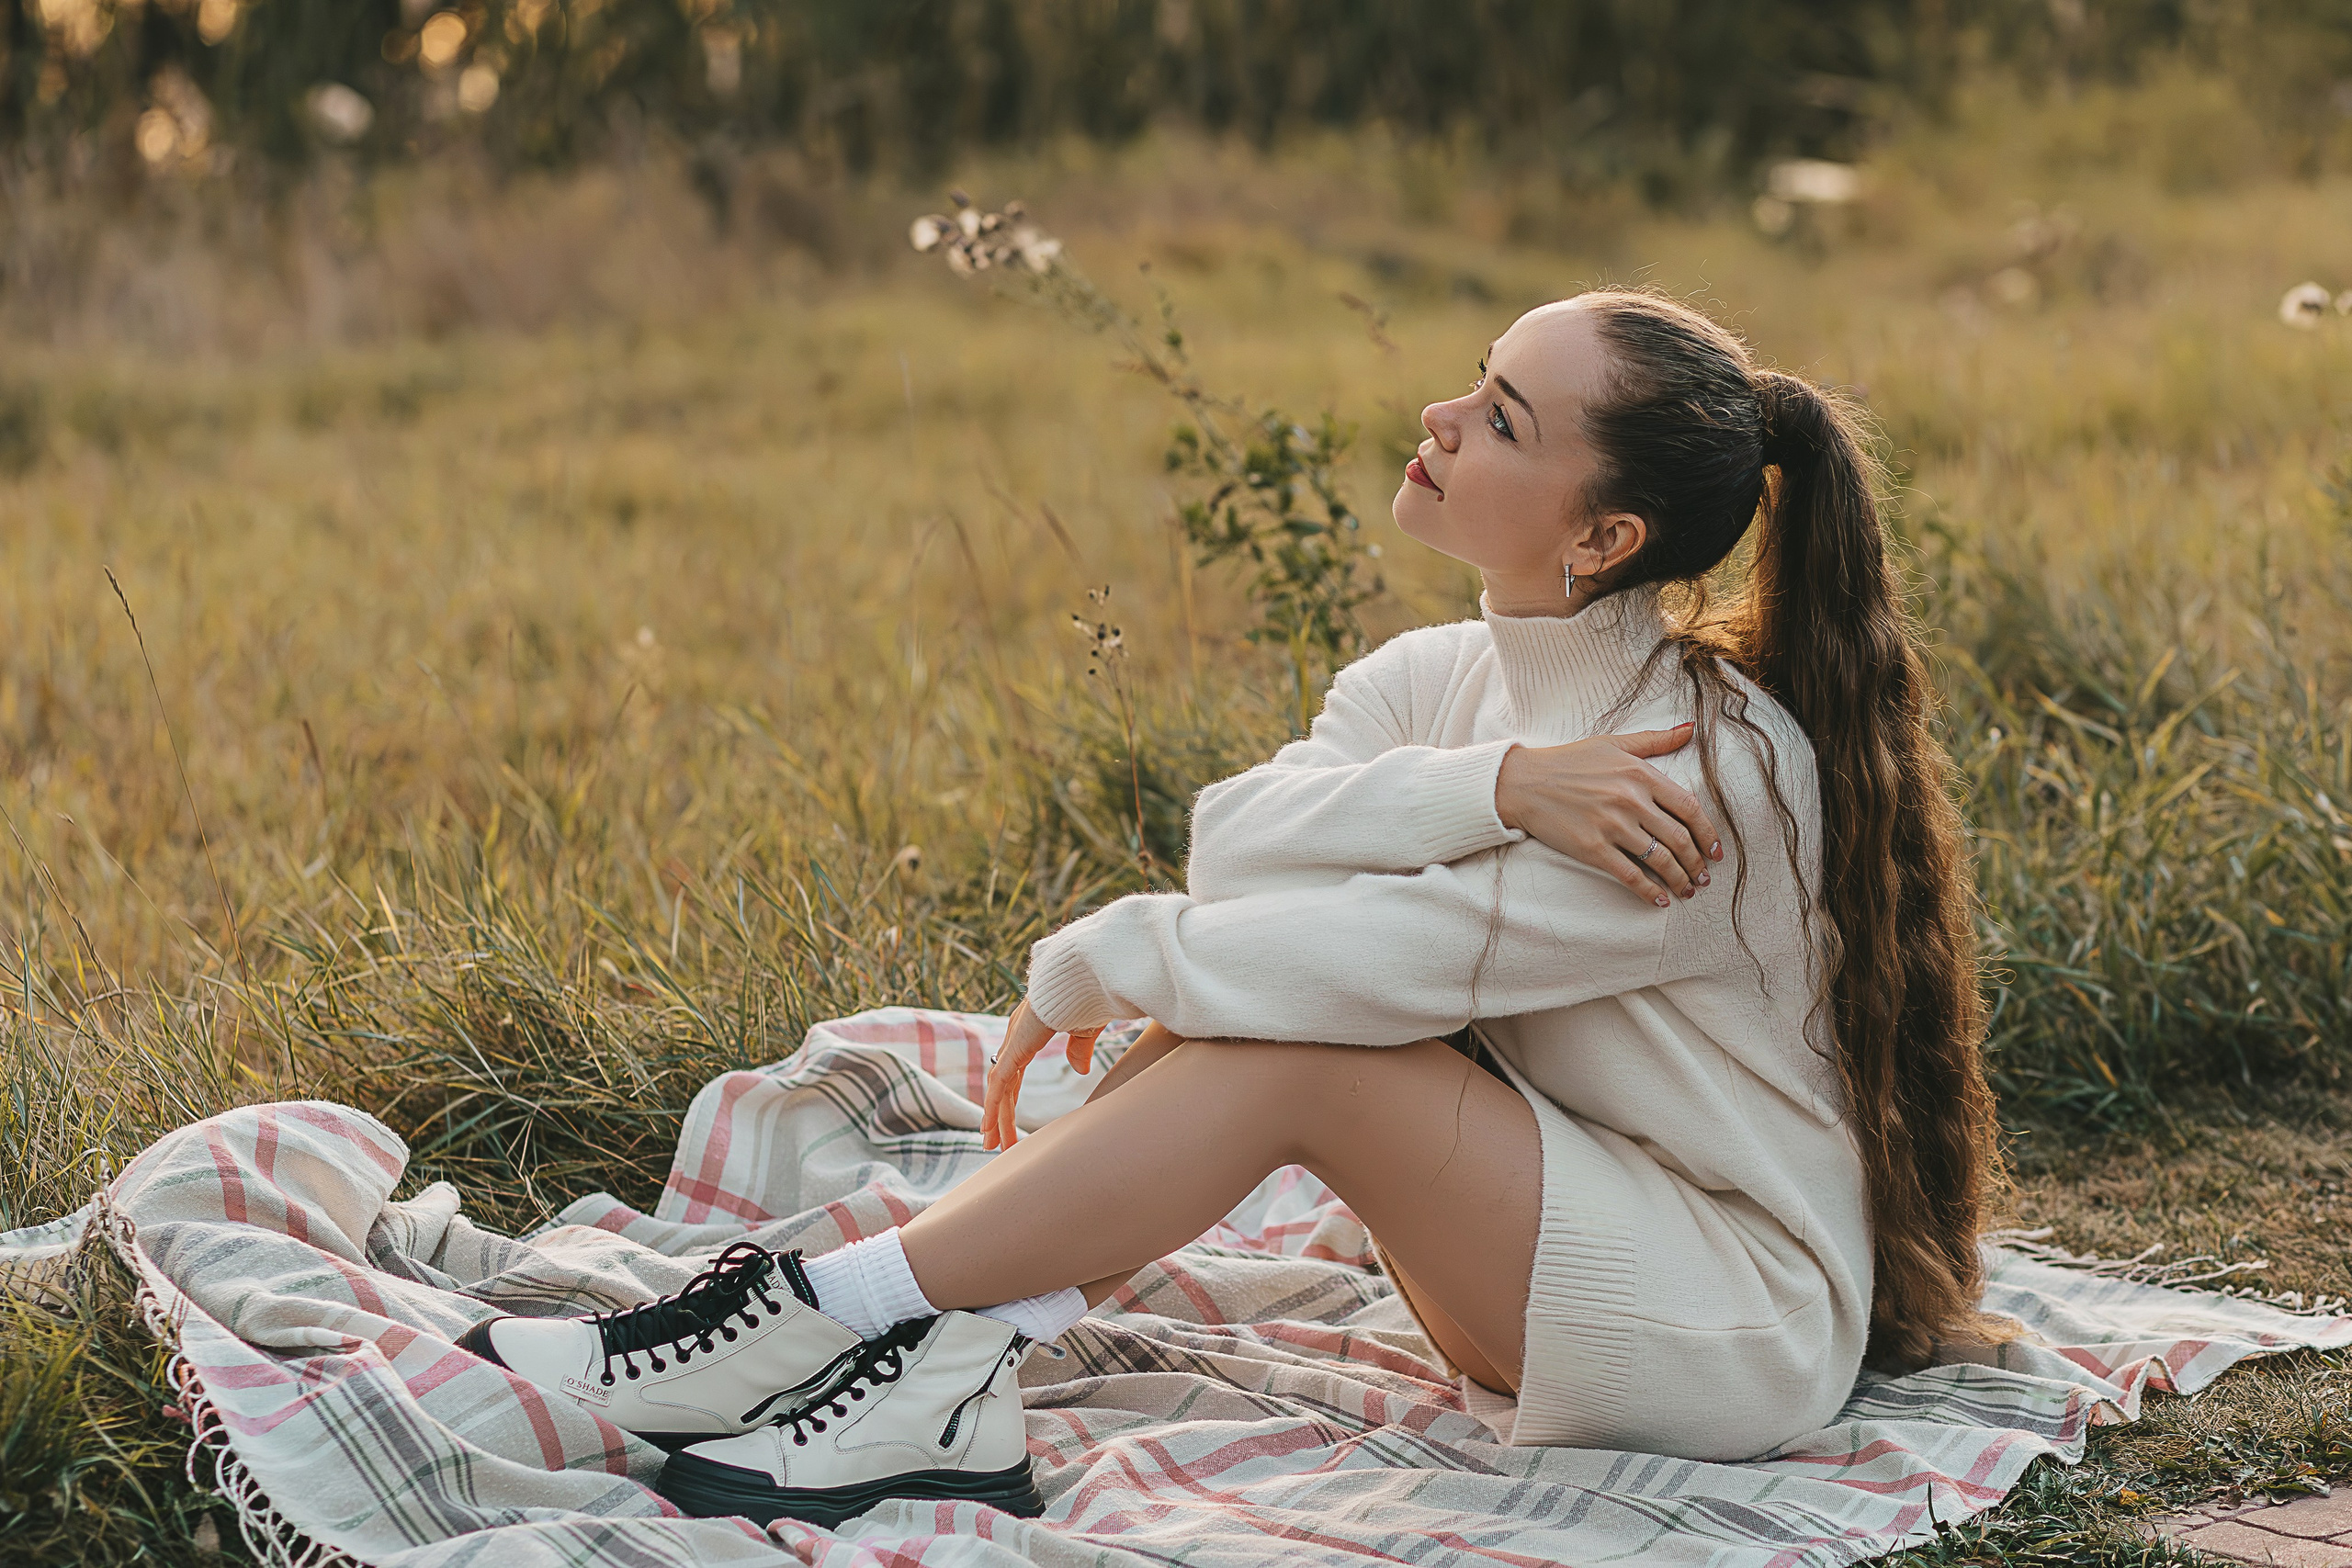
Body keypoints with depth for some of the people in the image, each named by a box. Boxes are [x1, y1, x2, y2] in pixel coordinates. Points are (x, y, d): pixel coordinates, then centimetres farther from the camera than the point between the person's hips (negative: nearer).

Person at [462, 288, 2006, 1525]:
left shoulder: (1719, 769, -24)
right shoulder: (1444, 677, 0)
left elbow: (1376, 959, -27)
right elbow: (1231, 839, -16)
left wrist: (1090, 968, -13)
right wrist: (1490, 787, -30)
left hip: (1745, 1331, -7)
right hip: (1564, 1264, 7)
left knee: (1293, 1036, -24)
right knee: (1239, 1004, -12)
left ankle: (841, 1308, -20)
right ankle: (949, 1385, -20)